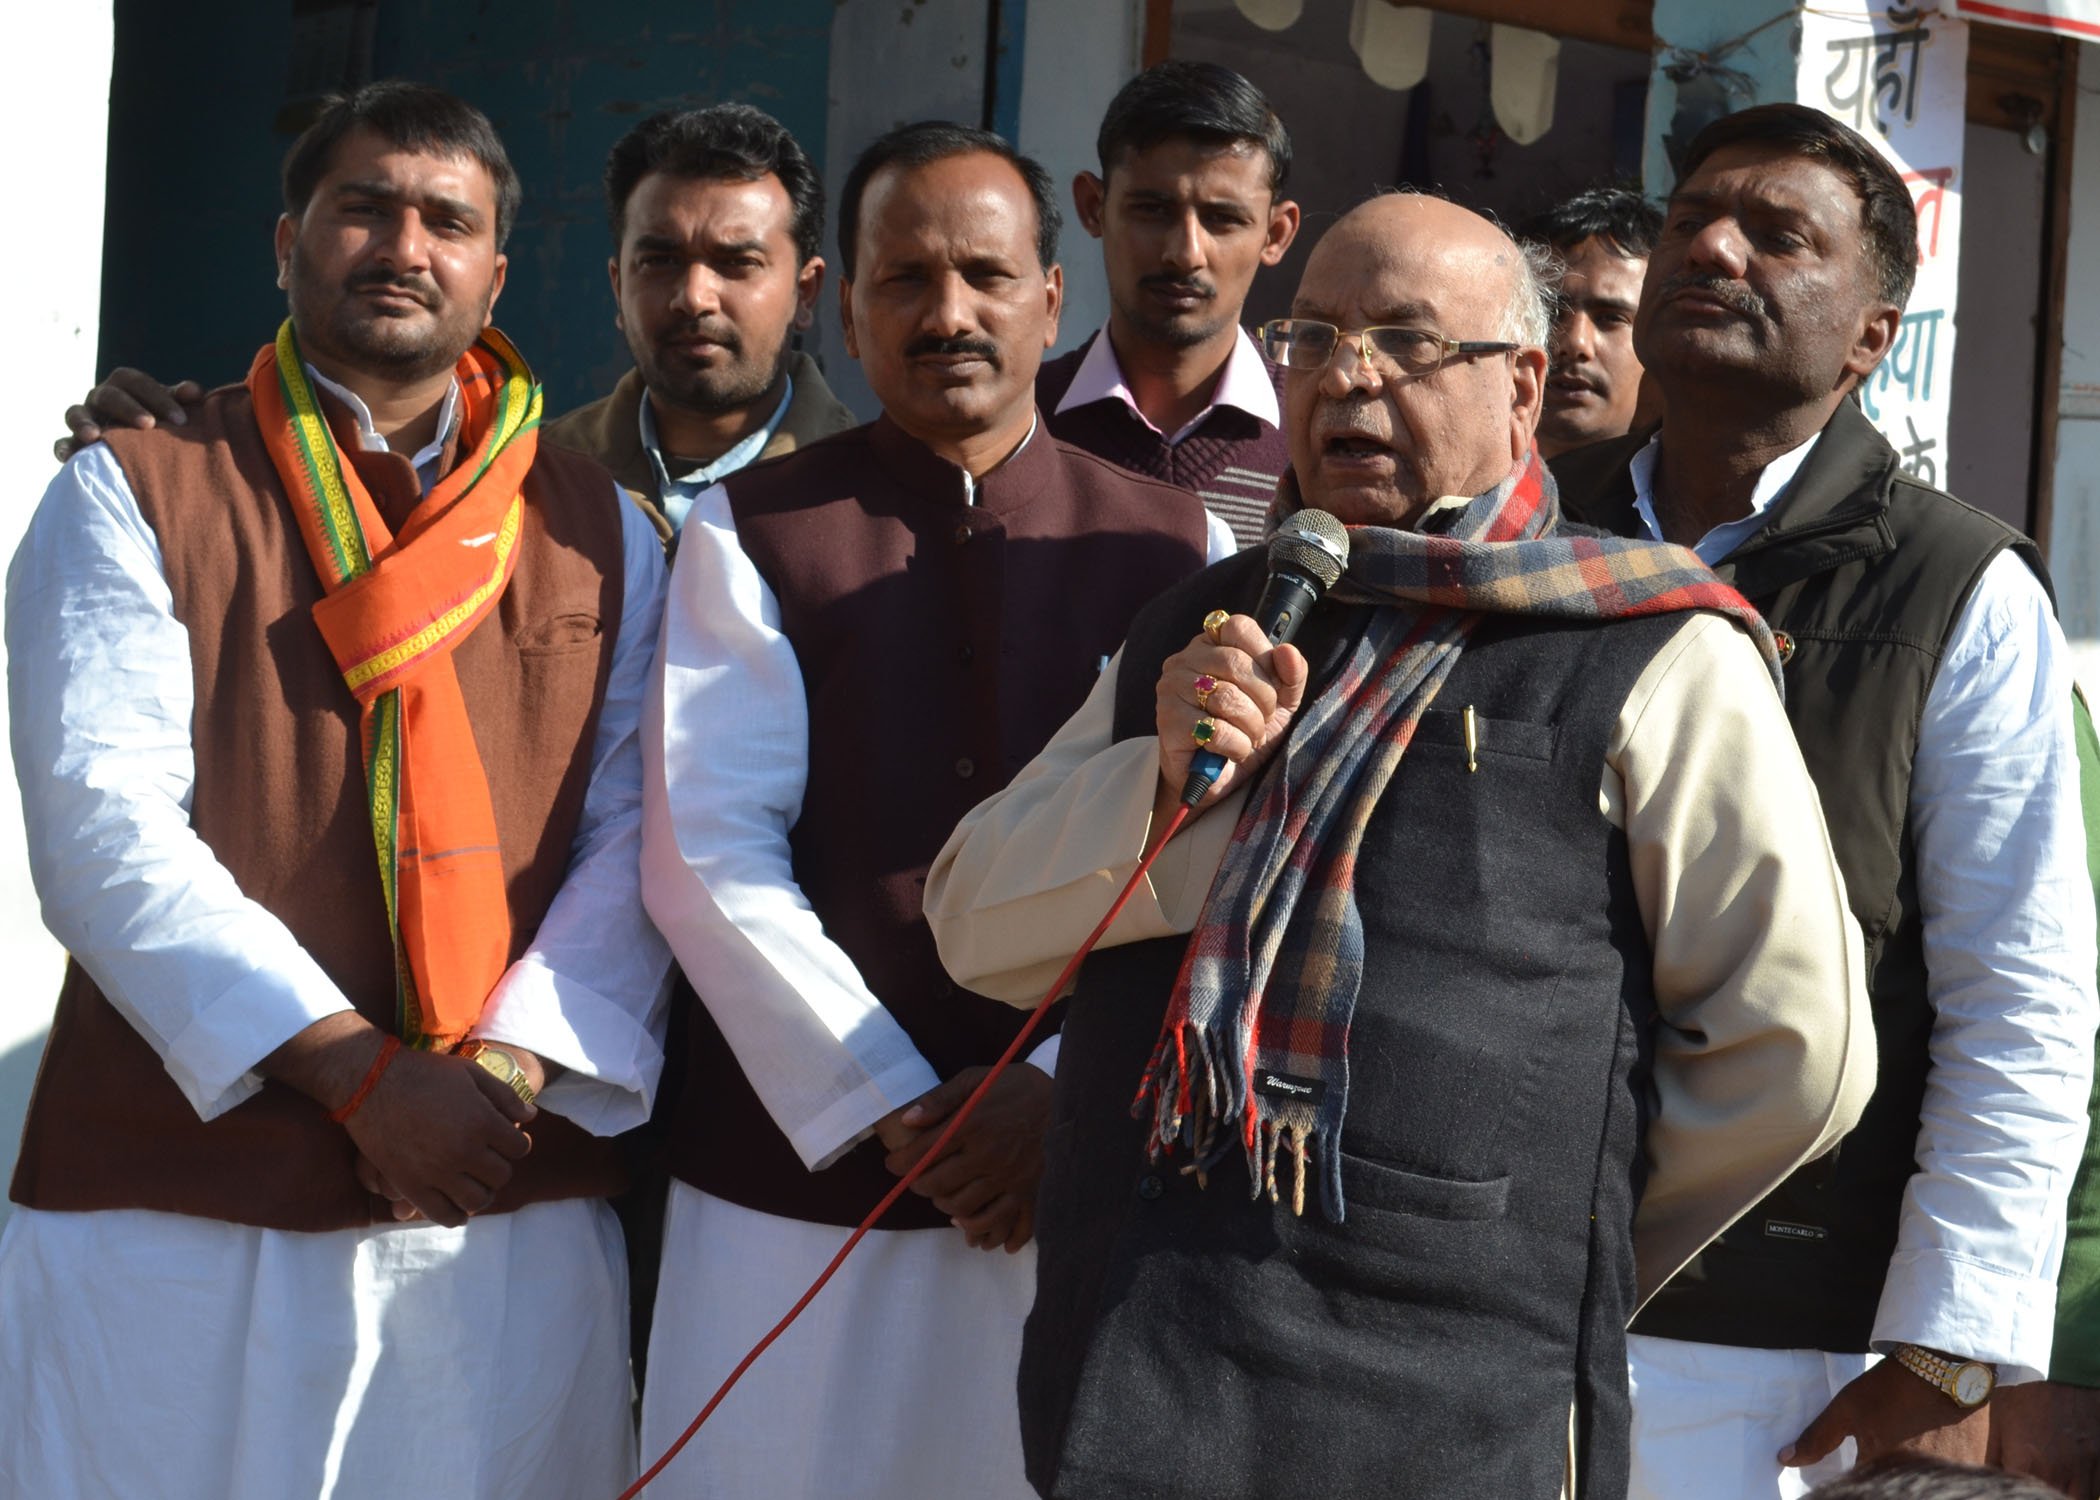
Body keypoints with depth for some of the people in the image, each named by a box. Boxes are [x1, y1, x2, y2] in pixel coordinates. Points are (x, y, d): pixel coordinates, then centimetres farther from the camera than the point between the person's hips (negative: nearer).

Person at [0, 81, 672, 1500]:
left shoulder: (599, 531, 12)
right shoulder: (131, 500, 2)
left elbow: (639, 833, 4)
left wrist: (508, 1071, -12)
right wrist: (362, 1072, -16)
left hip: (516, 1211, 2)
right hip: (180, 1210, -2)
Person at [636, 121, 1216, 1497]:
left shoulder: (1172, 546, 5)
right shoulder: (751, 536, 2)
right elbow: (710, 860, -5)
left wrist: (1070, 1087, -11)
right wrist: (895, 1115, -11)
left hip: (1083, 1170, 1)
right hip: (795, 1168, -1)